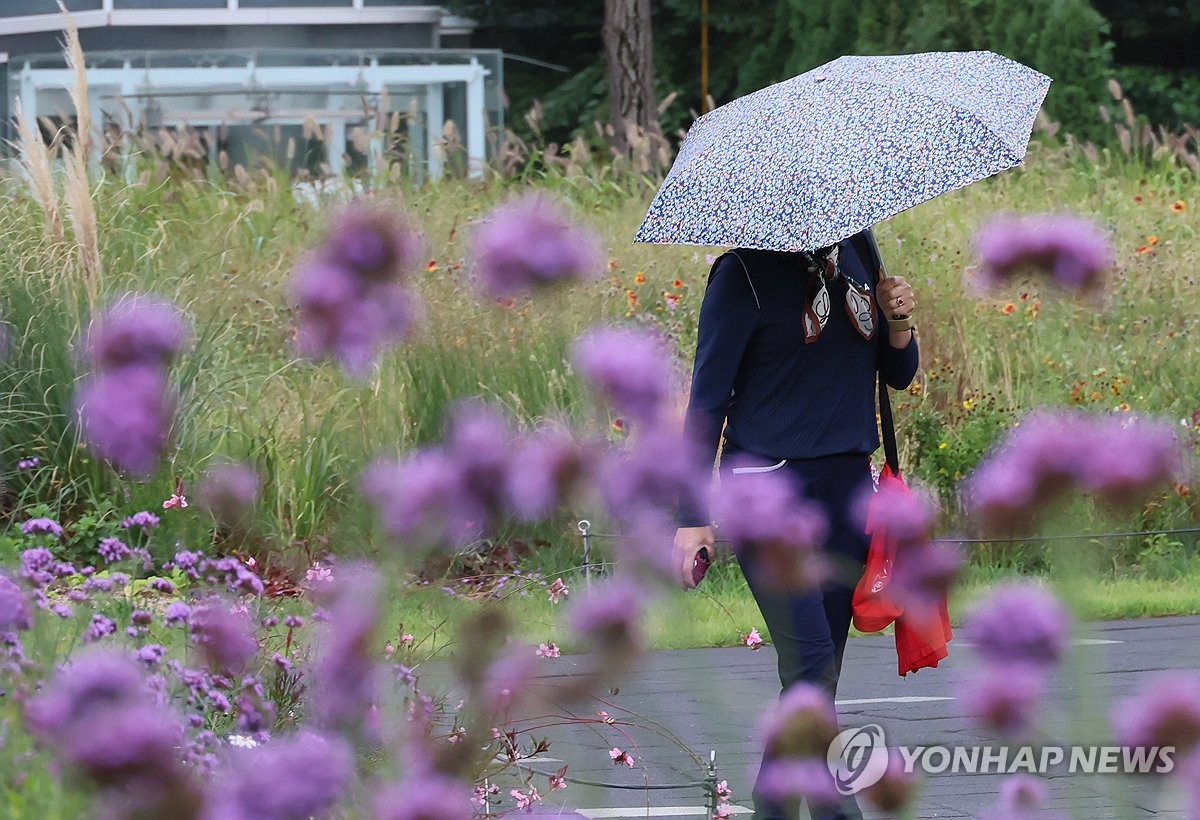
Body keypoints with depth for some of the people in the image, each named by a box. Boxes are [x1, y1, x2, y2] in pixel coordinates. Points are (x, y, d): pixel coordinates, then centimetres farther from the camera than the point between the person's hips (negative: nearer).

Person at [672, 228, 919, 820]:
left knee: (817, 670, 5)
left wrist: (899, 323, -3)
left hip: (847, 484, 6)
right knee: (811, 660, -18)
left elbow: (898, 375, 19)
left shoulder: (856, 250, 12)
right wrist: (693, 518, -8)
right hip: (769, 484, -6)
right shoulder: (747, 272, -6)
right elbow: (707, 399, -5)